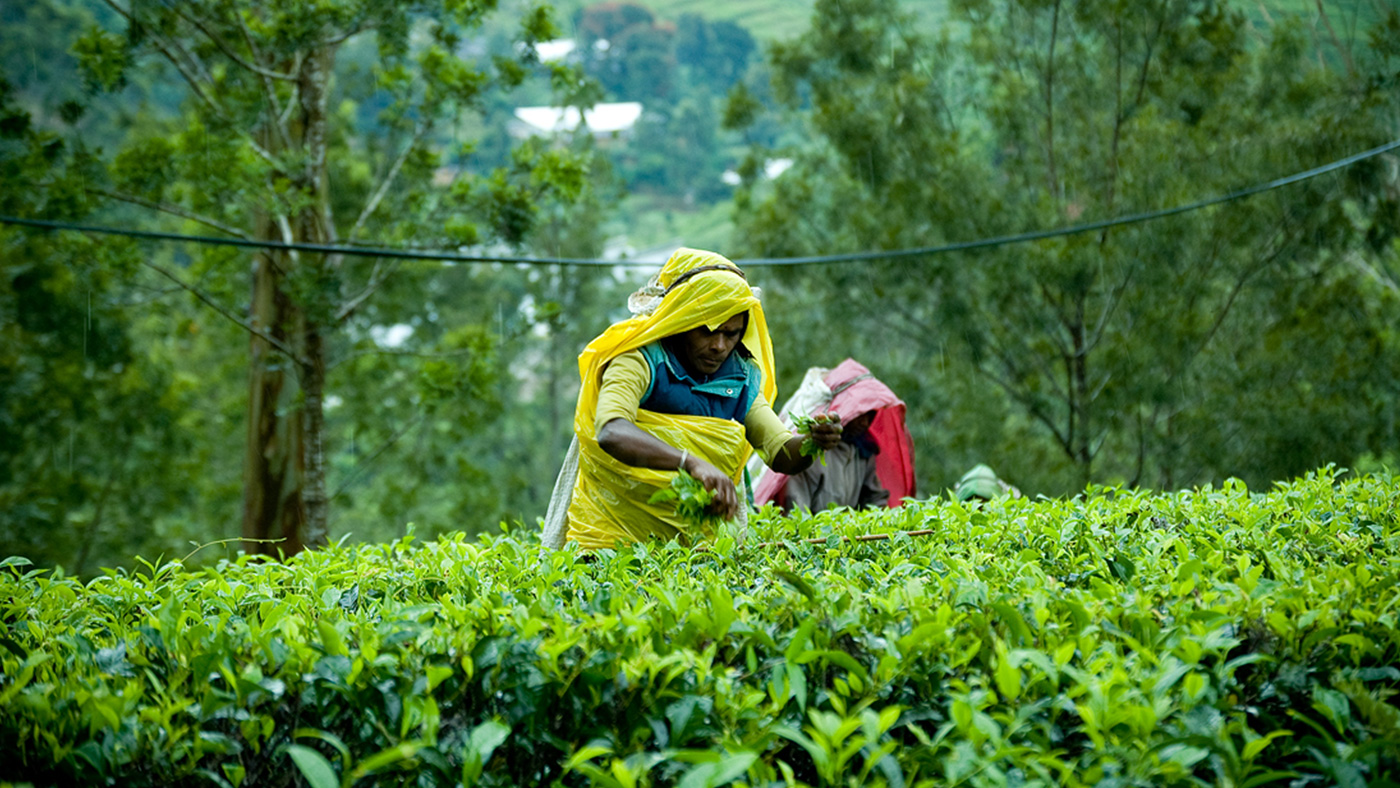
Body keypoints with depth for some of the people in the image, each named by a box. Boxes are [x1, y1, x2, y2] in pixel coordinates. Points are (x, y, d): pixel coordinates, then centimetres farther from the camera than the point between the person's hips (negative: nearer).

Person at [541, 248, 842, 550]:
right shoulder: (639, 362, -11)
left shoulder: (742, 377, 8)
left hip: (694, 536, 5)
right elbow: (611, 434, -29)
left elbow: (782, 454, 4)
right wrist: (691, 463, -43)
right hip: (616, 532, -5)